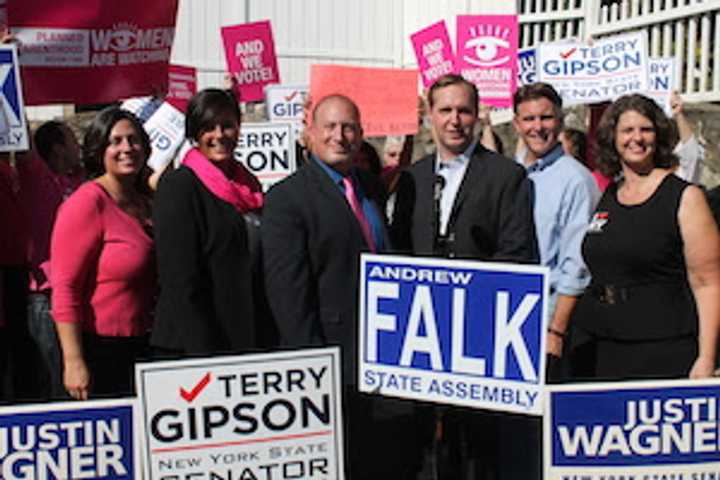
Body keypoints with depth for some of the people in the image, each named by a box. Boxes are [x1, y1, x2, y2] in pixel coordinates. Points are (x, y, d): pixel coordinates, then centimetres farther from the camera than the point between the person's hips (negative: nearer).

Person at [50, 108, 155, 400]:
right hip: (99, 352, -7)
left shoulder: (145, 202, 11)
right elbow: (64, 289, -17)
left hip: (142, 350, 8)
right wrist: (73, 362, -22)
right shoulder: (88, 202, -13)